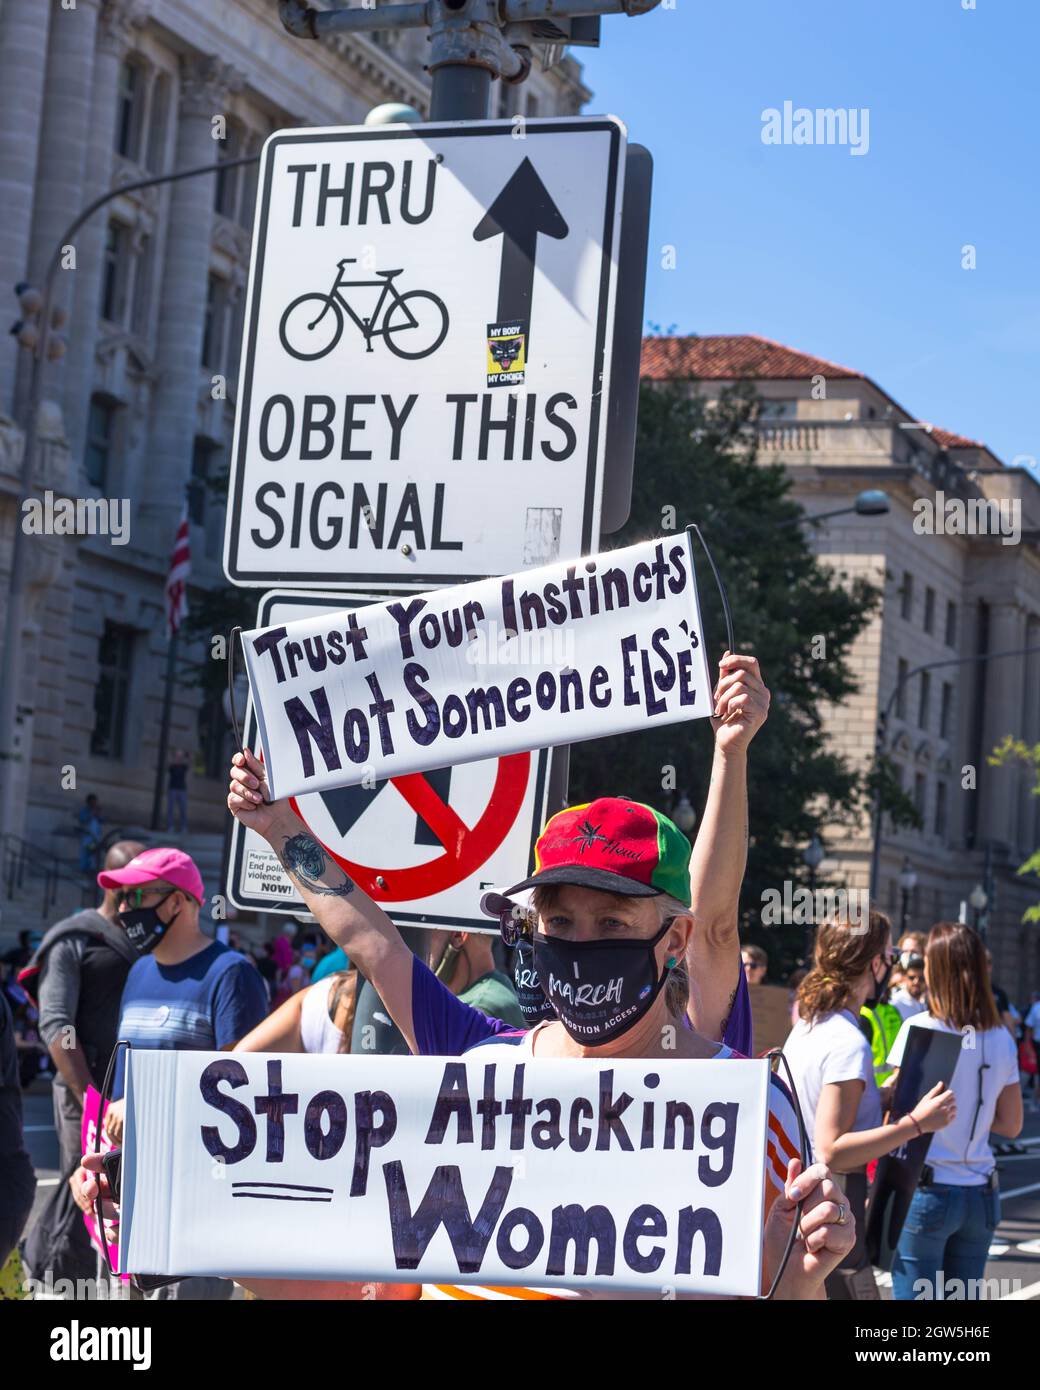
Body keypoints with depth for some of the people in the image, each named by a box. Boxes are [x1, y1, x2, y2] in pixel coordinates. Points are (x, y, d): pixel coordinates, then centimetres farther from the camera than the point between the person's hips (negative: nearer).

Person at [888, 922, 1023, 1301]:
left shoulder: (920, 1029, -8)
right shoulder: (1001, 1039, 6)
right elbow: (1011, 1124, 12)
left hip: (925, 1189, -5)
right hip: (979, 1194, 5)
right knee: (964, 1297, 11)